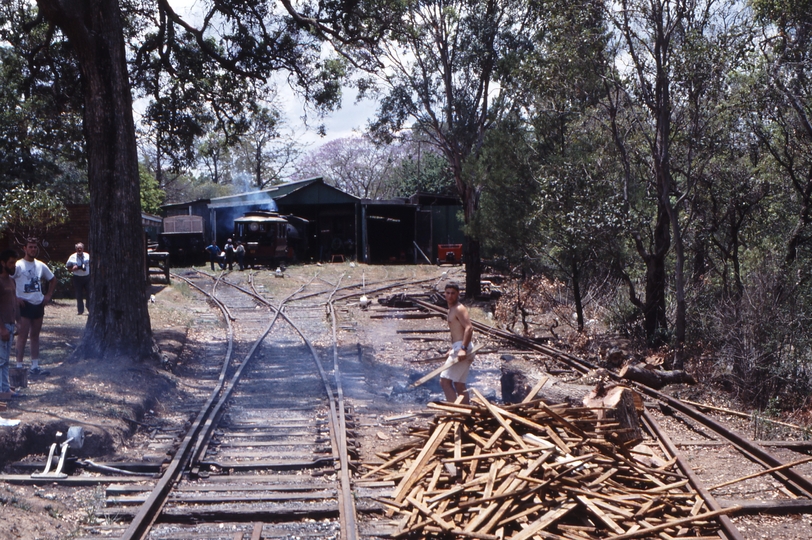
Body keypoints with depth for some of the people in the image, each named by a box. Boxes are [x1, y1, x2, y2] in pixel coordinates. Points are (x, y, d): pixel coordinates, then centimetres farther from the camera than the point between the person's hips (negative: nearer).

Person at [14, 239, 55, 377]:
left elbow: (52, 280, 23)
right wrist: (15, 298, -15)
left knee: (35, 335, 11)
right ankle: (19, 366, -1)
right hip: (24, 304, -6)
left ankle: (35, 366, 16)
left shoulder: (41, 265, 10)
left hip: (38, 304, 6)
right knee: (23, 335, -5)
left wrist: (48, 295, 12)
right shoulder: (18, 265, -8)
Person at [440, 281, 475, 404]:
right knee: (459, 385, 13)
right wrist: (453, 349, 26)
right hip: (458, 348, 10)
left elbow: (469, 328, -22)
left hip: (461, 348, -10)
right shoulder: (451, 310, 20)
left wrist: (463, 348, -31)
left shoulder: (459, 309, -9)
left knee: (444, 380, -13)